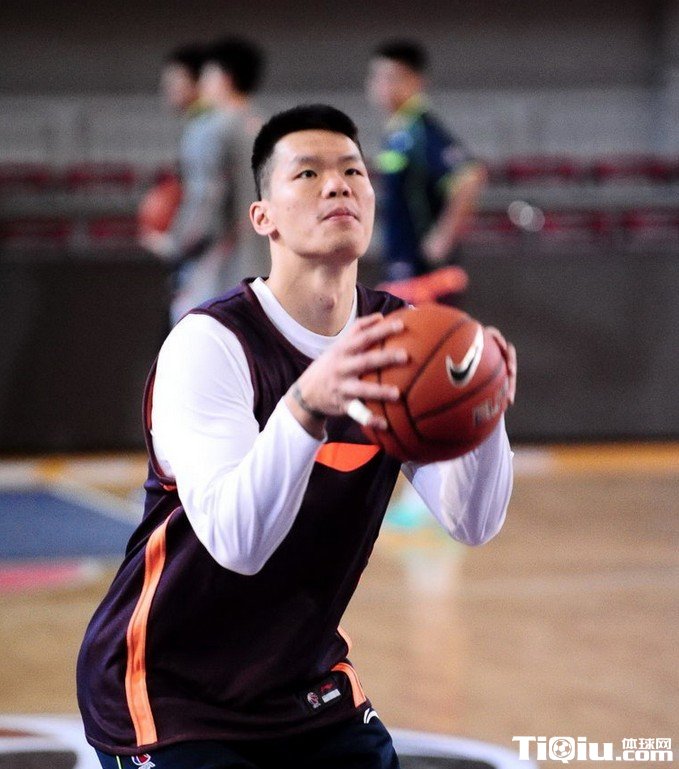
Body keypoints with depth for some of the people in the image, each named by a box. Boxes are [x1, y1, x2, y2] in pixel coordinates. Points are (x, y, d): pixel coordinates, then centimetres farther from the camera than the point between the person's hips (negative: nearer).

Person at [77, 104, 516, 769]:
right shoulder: (208, 343, -21)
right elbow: (234, 541, -34)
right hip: (169, 694, -6)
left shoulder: (396, 337, -2)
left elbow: (471, 522, -11)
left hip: (306, 684, 6)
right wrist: (308, 404, -49)